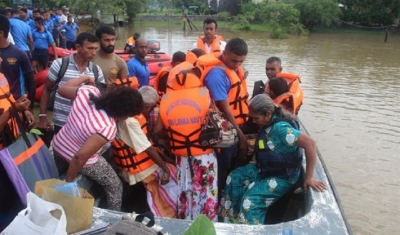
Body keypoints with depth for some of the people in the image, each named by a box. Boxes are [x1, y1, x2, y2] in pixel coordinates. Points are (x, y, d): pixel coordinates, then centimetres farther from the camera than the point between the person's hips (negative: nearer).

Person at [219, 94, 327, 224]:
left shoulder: (280, 127, -29)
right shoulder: (268, 124, -4)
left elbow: (310, 143, -34)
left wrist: (309, 178, -30)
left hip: (282, 177, -9)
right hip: (265, 169, 9)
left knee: (251, 200, -22)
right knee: (234, 178, 5)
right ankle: (231, 218, 16)